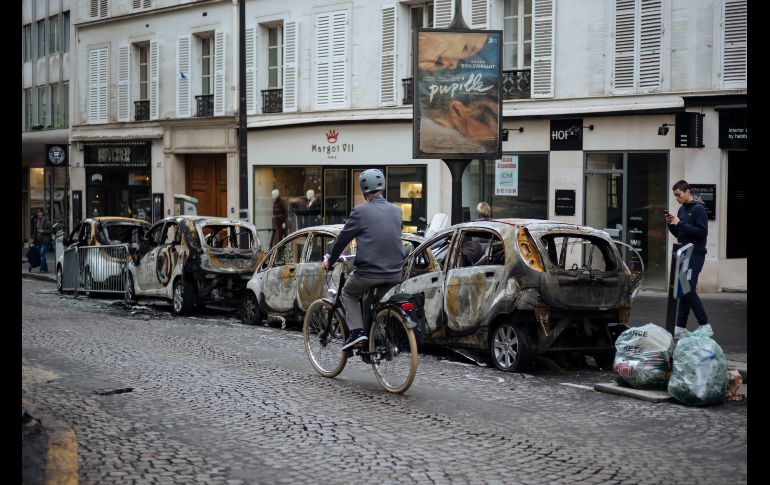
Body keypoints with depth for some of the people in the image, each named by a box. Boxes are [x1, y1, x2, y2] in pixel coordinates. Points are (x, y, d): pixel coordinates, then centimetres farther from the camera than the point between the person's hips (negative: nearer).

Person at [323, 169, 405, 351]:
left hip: (369, 273, -5)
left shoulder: (361, 211, -8)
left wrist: (330, 260, 15)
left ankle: (357, 331, 3)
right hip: (395, 274, 5)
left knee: (348, 293, 21)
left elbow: (343, 238, -1)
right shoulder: (396, 211, 7)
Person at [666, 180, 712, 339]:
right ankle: (681, 328, 9)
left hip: (695, 255, -8)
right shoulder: (682, 209, 16)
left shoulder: (698, 209, -9)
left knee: (689, 289, -13)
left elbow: (702, 232, -18)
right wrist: (671, 224, 2)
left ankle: (705, 326, -5)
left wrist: (680, 223, -19)